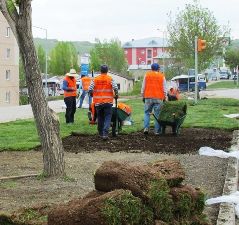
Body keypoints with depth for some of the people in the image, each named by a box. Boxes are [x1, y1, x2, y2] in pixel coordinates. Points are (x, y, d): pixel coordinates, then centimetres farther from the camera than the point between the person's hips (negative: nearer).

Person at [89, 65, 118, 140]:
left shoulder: (95, 79, 1)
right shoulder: (110, 79, -2)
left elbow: (90, 89, -5)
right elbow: (115, 88, -11)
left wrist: (92, 94, 16)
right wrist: (116, 94, 7)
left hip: (98, 102, 2)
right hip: (108, 102, -2)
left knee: (100, 118, 15)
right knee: (107, 118, 0)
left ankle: (101, 133, 24)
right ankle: (105, 133, -16)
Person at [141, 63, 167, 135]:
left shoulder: (147, 75, 7)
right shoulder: (162, 76, 6)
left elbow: (143, 87, 7)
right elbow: (164, 88, 6)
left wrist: (143, 96, 14)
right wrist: (164, 98, 13)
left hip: (148, 97, 1)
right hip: (158, 98, 0)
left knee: (147, 113, 8)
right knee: (157, 114, 2)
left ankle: (146, 128, -6)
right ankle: (157, 131, 1)